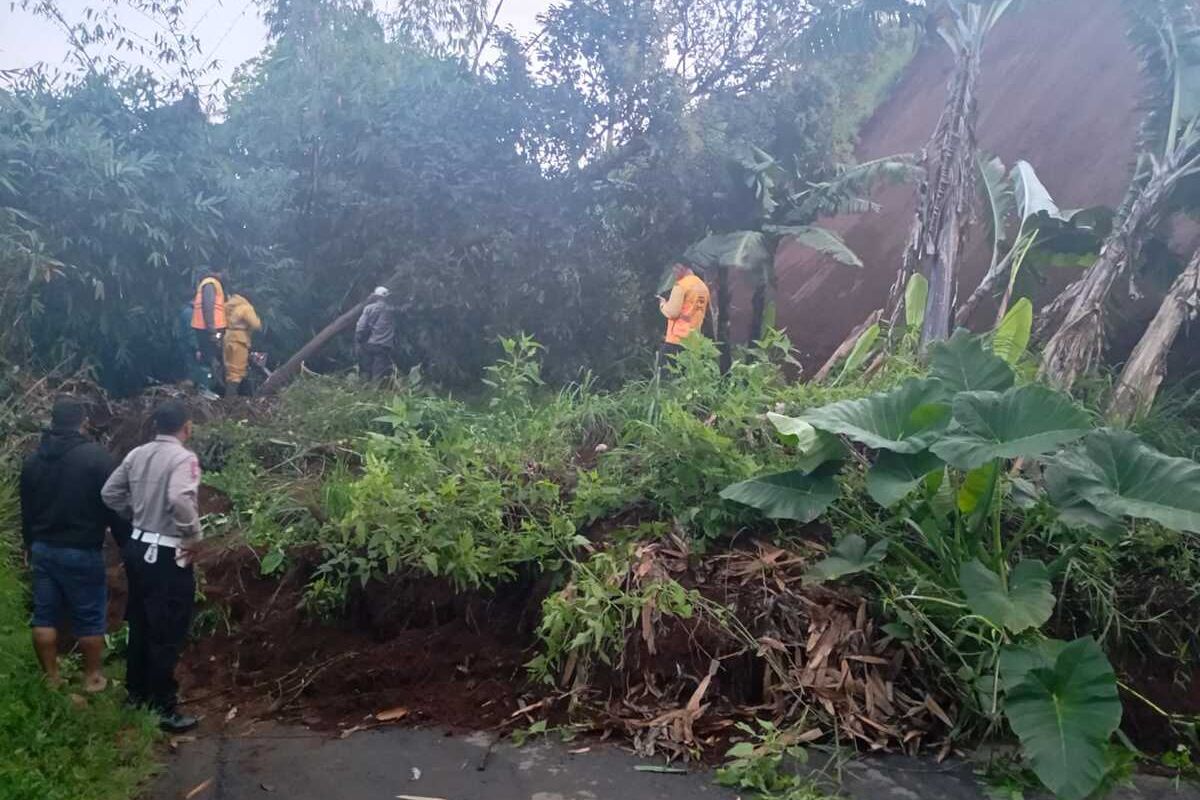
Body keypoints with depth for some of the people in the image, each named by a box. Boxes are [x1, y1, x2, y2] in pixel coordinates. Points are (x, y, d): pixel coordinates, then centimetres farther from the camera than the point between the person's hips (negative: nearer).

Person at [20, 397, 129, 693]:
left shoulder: (33, 460, 7)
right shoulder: (97, 456, -13)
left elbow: (26, 510, 16)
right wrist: (126, 541, -1)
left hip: (43, 548, 6)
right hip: (82, 551, -6)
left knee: (45, 616, 11)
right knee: (89, 617, 5)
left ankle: (51, 679, 18)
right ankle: (92, 678, 14)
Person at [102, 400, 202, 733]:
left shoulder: (137, 454, 5)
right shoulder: (183, 457, -18)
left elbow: (109, 493, 10)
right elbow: (179, 499, -33)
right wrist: (194, 536, -20)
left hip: (137, 547, 8)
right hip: (168, 554, -8)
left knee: (141, 625, 20)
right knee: (167, 633, 0)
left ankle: (137, 694, 33)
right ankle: (165, 709, 6)